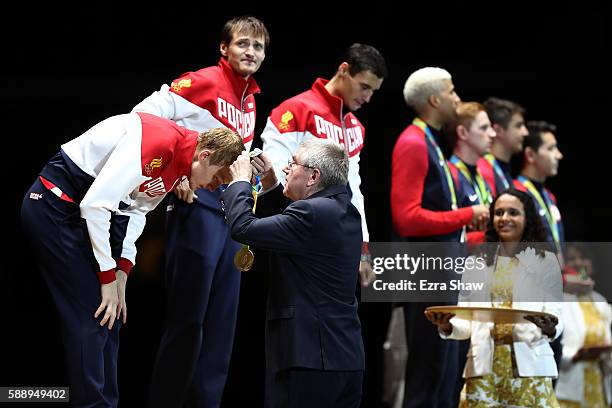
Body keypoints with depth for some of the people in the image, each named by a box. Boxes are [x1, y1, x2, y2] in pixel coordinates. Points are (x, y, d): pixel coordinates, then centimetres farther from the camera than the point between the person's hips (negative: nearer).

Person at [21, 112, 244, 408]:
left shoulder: (180, 163, 4)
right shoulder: (161, 142, -26)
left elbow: (137, 207, 14)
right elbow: (95, 204, -27)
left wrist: (121, 273, 2)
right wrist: (109, 277, -20)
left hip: (88, 211, 10)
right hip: (55, 203, -10)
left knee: (110, 317, 8)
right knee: (93, 314, -12)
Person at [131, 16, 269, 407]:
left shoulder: (250, 98, 14)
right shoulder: (203, 82, -9)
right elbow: (143, 117, -15)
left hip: (233, 208, 8)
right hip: (199, 202, -8)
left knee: (223, 315, 8)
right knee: (188, 315, -6)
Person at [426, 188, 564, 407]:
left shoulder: (545, 260, 10)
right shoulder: (476, 263, 17)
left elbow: (556, 316, 2)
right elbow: (466, 323, 14)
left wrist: (549, 328, -21)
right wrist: (447, 326, -8)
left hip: (528, 364, -2)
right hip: (484, 365, 2)